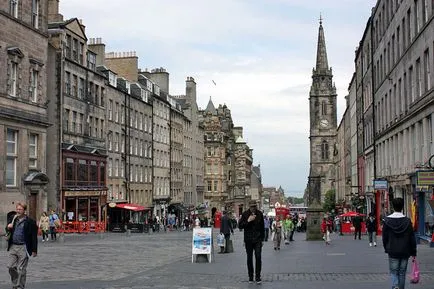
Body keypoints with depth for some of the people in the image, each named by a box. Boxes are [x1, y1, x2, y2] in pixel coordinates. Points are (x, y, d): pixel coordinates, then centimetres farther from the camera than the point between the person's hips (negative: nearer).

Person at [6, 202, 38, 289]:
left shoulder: (30, 222, -7)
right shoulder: (13, 219, 9)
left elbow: (34, 237, -7)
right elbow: (9, 231, 22)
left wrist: (34, 250, -9)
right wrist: (8, 227, -3)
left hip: (23, 248, -5)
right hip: (13, 247, 5)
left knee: (21, 269, -1)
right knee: (11, 267, 5)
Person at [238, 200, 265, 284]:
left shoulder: (260, 214, 2)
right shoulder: (245, 214, -3)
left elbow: (262, 227, 10)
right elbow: (240, 226, -6)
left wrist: (262, 238, 9)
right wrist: (248, 221, -20)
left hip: (257, 239, 0)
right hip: (248, 240, 0)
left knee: (258, 257, -7)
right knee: (249, 258, 6)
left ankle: (258, 276, 0)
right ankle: (250, 276, 16)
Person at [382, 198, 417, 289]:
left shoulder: (387, 221, -5)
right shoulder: (407, 221, -5)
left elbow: (384, 237, 0)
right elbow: (412, 238, -1)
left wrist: (386, 249, 14)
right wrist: (413, 252, 6)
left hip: (393, 252, -1)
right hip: (405, 252, 1)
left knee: (393, 272, 5)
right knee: (402, 273, 12)